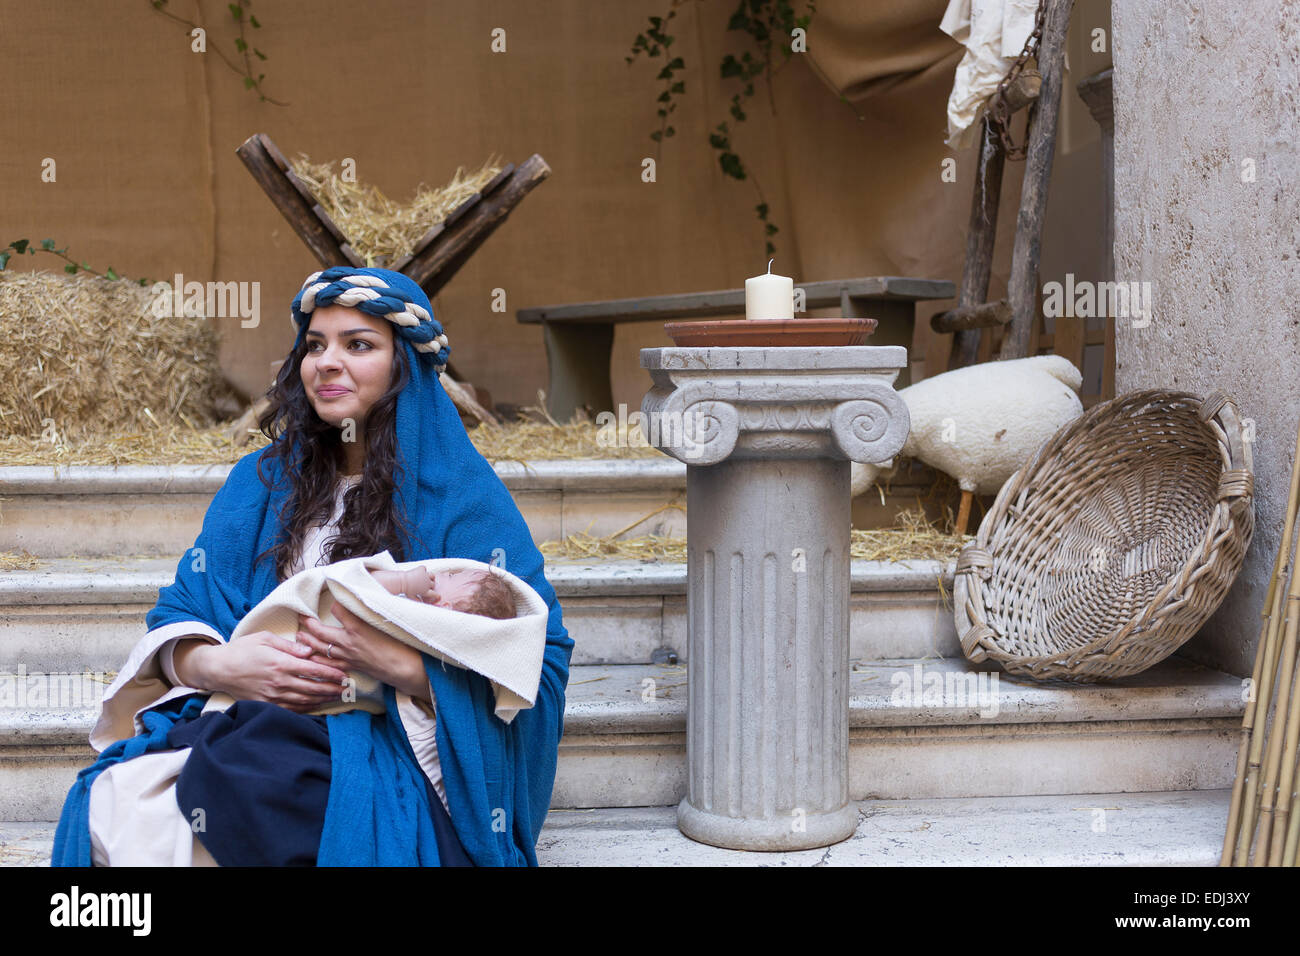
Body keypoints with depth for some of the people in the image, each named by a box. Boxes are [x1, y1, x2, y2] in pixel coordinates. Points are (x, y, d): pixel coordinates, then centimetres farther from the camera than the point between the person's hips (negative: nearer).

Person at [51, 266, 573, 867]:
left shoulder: (462, 495, 0)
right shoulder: (263, 480, 15)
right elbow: (178, 615, 11)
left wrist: (401, 664, -22)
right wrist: (218, 664, -13)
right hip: (252, 722, 4)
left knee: (245, 772, -35)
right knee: (111, 798, -25)